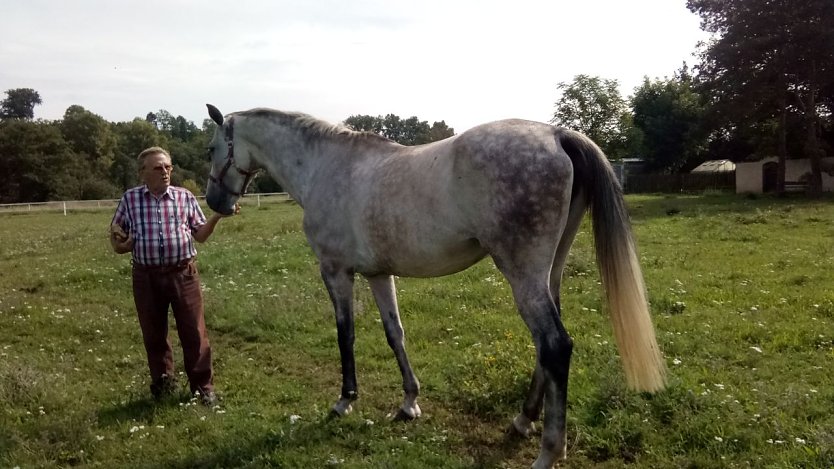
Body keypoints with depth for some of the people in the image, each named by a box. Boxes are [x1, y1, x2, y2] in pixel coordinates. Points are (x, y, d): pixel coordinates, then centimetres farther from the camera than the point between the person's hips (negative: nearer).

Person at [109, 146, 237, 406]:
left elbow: (200, 235, 7)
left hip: (182, 273, 0)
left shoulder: (185, 197, 3)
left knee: (194, 332, 4)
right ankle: (162, 382, 32)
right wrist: (119, 243, -12)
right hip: (147, 276, 1)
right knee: (153, 334, 13)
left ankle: (203, 385, 16)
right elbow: (117, 238, 11)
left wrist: (216, 217, -8)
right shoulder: (130, 199, 3)